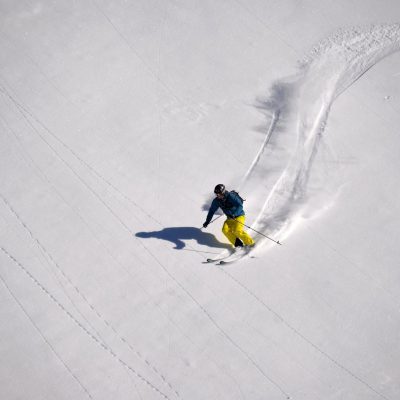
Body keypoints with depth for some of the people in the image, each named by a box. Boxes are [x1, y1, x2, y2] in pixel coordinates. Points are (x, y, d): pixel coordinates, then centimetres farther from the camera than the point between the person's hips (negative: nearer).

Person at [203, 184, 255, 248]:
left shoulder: (231, 196, -23)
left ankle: (250, 243, -8)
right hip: (230, 218, 6)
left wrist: (234, 214, -44)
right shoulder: (217, 201, -5)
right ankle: (238, 243, -12)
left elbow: (240, 206, -30)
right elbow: (212, 210, 8)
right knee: (225, 230, -19)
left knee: (237, 230, -26)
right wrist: (207, 221, 9)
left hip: (239, 216, -6)